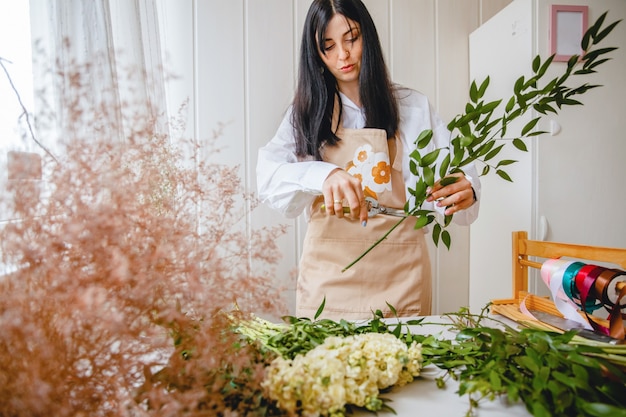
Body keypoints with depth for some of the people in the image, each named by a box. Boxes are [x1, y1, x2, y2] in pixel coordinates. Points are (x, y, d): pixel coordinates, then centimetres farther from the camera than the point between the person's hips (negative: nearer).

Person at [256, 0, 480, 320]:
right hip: (329, 269, 0)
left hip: (399, 270, 1)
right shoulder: (306, 111, 5)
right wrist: (324, 175, -30)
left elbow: (456, 172, 1)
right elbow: (267, 174, -11)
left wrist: (465, 190, -23)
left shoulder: (412, 107, 5)